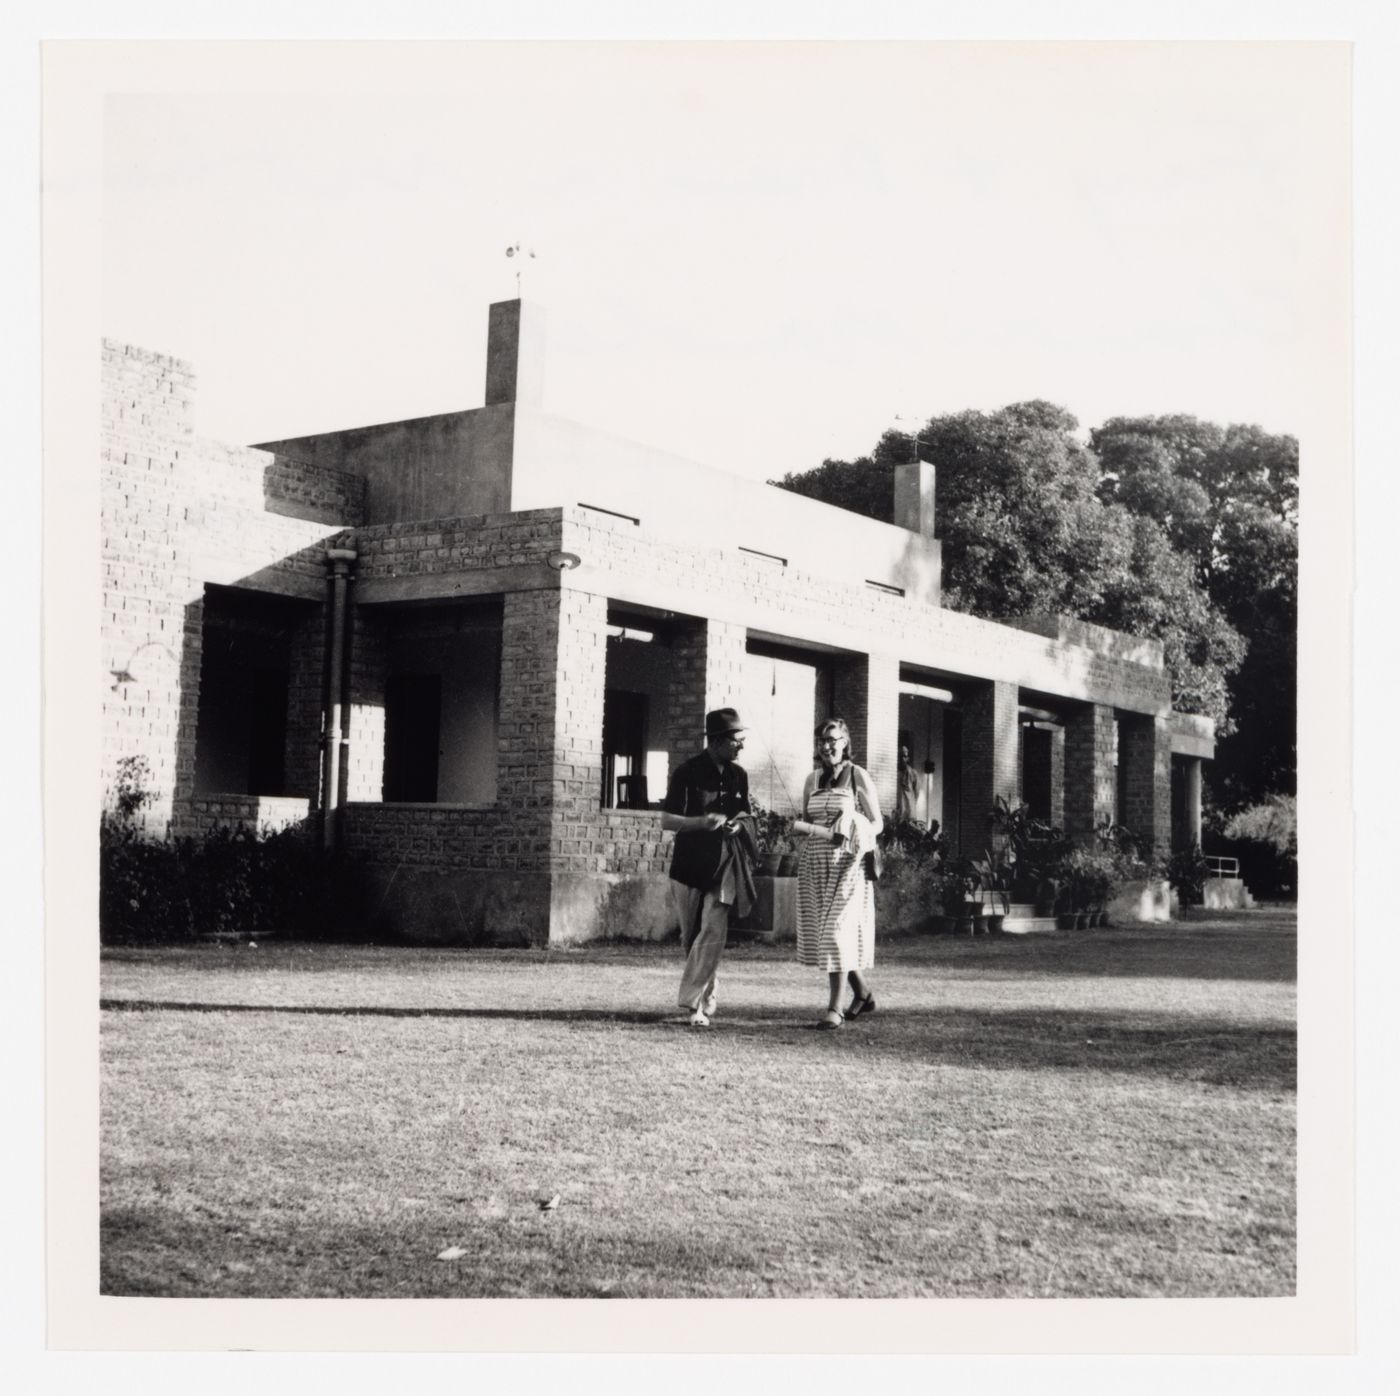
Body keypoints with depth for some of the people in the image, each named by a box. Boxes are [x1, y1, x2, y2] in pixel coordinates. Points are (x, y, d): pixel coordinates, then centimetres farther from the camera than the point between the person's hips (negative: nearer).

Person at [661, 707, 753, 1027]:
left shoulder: (738, 775, 7)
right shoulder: (687, 772, -6)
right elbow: (666, 821, -7)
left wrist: (738, 826, -4)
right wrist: (702, 823, -23)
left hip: (724, 865, 2)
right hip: (689, 865, -2)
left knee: (713, 935, -11)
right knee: (691, 937, 7)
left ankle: (694, 1004, -9)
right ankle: (708, 993, 27)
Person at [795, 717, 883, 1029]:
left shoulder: (858, 777, -1)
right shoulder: (812, 780, 14)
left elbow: (877, 823, 0)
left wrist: (858, 833, -19)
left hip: (847, 863, -6)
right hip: (814, 863, 6)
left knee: (839, 931, -11)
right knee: (821, 931, 8)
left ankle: (835, 1008, -10)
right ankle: (864, 994, 26)